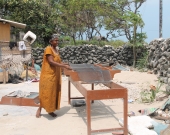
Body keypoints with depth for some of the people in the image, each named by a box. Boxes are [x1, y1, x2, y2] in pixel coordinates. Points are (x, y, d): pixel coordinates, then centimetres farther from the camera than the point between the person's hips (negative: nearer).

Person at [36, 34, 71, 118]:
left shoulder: (56, 50, 13)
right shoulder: (48, 49, -13)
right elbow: (51, 62, -22)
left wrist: (64, 64, -2)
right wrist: (64, 66, -25)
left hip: (55, 75, 8)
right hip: (48, 74, -8)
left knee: (54, 92, 10)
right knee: (46, 92, -3)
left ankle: (50, 110, 20)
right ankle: (40, 109, 12)